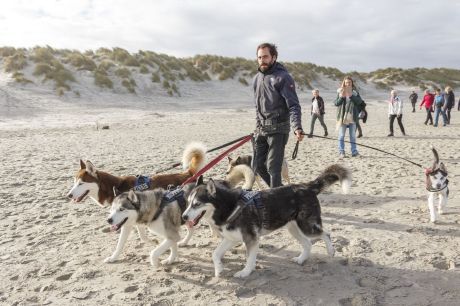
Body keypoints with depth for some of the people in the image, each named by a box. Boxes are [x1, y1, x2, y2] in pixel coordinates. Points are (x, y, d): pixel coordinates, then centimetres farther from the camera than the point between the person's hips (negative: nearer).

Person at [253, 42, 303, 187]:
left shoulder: (283, 77, -9)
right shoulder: (257, 78, 13)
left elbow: (293, 105, -15)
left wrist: (297, 127, -29)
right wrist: (258, 126, 18)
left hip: (278, 129, -7)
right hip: (261, 129, 7)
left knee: (273, 168, -7)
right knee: (258, 165, 11)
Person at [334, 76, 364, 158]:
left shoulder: (355, 92, 6)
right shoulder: (340, 91, 3)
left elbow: (359, 101, -7)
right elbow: (336, 103, -1)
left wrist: (351, 96, -20)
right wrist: (341, 97, -18)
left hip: (352, 117, 1)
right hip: (342, 116, -1)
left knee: (353, 135, 7)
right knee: (341, 135, 1)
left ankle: (354, 151, 11)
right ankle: (341, 152, 5)